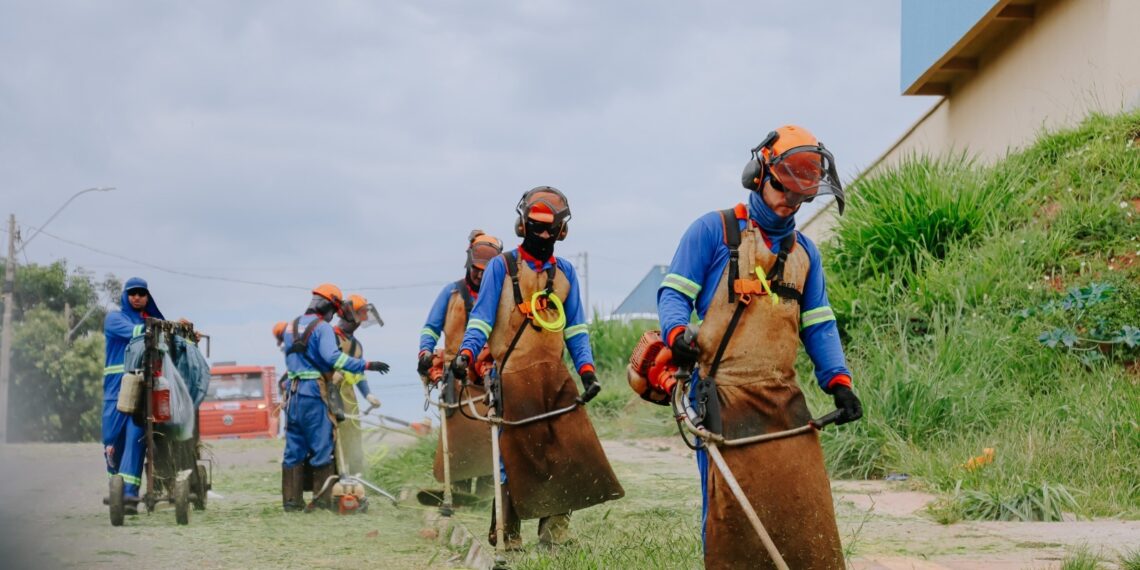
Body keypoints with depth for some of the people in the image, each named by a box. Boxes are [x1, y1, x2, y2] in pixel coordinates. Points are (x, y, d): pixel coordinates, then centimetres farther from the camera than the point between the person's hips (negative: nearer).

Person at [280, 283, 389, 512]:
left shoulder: (291, 326, 16)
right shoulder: (322, 328, -9)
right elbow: (333, 357, -23)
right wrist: (367, 365, -23)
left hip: (293, 393, 7)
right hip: (314, 393, -7)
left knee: (294, 449, 9)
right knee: (322, 448, -2)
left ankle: (291, 500, 9)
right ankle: (323, 500, -2)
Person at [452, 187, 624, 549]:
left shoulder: (564, 272, 16)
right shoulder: (502, 267, 5)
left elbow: (575, 326, 16)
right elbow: (482, 317, 1)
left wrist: (586, 369, 3)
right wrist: (466, 352, -16)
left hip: (555, 376, 4)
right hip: (513, 376, -4)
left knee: (573, 453, -7)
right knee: (516, 457, -5)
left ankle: (554, 533, 0)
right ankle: (508, 539, 4)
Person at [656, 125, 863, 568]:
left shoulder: (804, 251, 20)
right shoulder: (713, 230, 5)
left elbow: (818, 325, 18)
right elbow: (674, 293, 1)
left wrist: (838, 381, 3)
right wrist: (679, 333, -21)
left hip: (784, 399, 5)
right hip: (724, 395, -5)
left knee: (809, 513, -2)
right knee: (730, 513, -7)